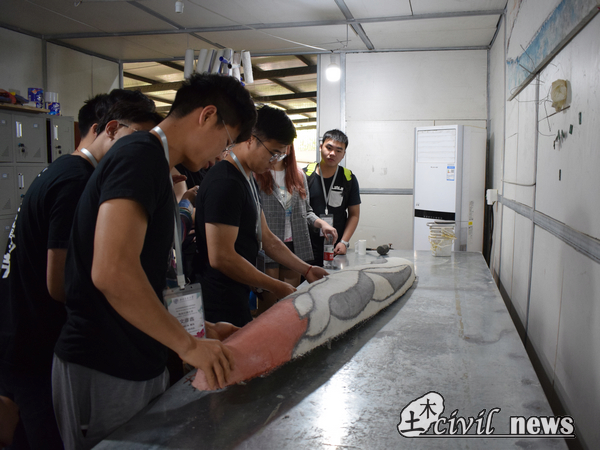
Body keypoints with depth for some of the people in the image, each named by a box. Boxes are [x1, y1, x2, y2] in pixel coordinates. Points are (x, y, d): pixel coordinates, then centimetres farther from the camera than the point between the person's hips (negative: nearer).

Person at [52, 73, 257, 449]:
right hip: (104, 374, -9)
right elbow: (112, 271, -31)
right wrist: (188, 344, -20)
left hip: (141, 365, 9)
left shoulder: (154, 166, 14)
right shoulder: (142, 157, -18)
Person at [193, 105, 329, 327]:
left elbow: (266, 238, 14)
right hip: (222, 306, -10)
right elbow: (221, 257, -26)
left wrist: (307, 270, 8)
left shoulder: (248, 180, 11)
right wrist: (276, 287, -17)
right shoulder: (225, 183, -22)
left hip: (237, 297, 10)